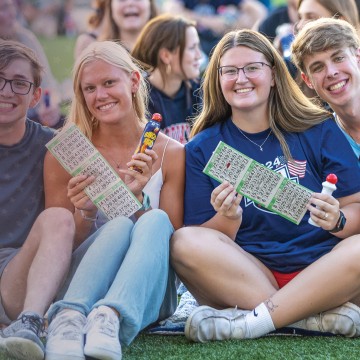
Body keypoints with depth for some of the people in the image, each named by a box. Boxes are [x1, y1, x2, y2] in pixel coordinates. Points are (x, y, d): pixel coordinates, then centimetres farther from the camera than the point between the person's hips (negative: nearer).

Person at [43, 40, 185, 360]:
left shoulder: (171, 153, 3)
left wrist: (138, 200, -14)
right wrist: (84, 214, -17)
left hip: (146, 291, 1)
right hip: (79, 288, -1)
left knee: (155, 220, -29)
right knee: (119, 225, -30)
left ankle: (110, 319, -52)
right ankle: (70, 318, -51)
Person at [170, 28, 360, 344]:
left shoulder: (319, 131, 7)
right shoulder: (202, 149, 8)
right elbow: (205, 244, 4)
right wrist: (228, 219, -17)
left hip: (320, 270, 0)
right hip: (245, 275, 1)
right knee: (184, 243, -27)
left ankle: (252, 320, -28)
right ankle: (322, 315, -31)